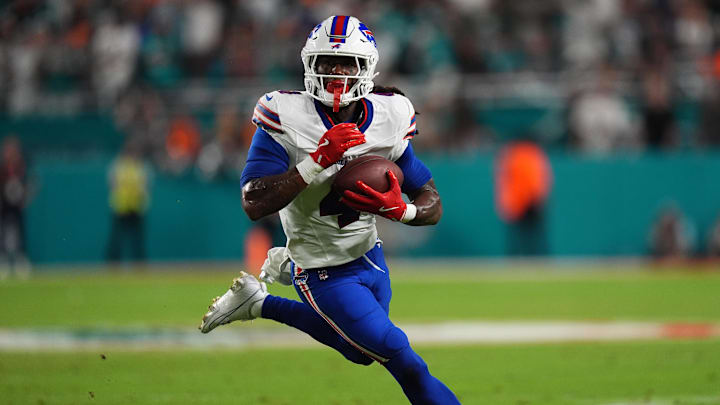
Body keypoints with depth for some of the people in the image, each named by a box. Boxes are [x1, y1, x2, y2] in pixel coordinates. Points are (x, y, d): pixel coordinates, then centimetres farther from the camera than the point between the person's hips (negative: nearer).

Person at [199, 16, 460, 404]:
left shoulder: (388, 120, -10)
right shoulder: (286, 118, -22)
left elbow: (433, 207, -5)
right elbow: (254, 205, -29)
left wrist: (397, 209, -29)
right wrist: (318, 161, -37)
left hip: (368, 256, 6)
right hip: (325, 276, -6)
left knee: (359, 351, 26)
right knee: (401, 358, -10)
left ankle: (258, 302, 37)